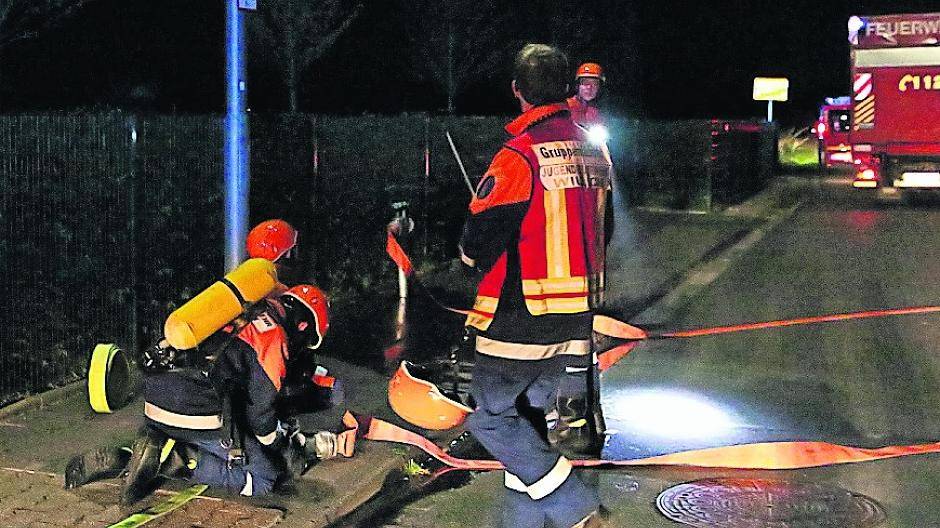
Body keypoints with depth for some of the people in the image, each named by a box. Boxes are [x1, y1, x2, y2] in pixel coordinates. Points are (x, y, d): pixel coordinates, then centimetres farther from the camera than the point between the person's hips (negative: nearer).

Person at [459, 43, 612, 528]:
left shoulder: (519, 155, -17)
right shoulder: (593, 152, 7)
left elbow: (476, 244, -15)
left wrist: (470, 250, 7)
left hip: (520, 315, -8)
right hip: (574, 313, 8)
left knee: (490, 416, 3)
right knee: (528, 413, 17)